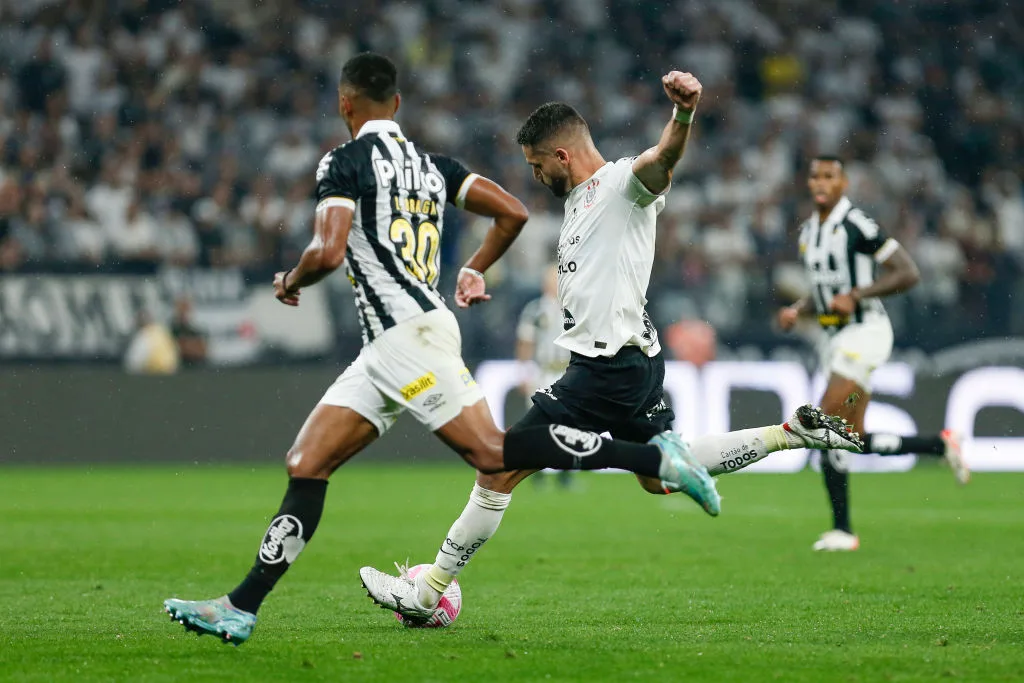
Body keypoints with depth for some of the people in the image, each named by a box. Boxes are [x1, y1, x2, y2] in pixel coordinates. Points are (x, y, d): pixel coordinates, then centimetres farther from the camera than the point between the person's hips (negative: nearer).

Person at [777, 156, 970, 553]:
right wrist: (796, 311, 5)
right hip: (835, 338, 9)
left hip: (865, 331, -9)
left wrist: (856, 295, -20)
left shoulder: (857, 225, -12)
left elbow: (907, 273, -14)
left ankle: (842, 530, -8)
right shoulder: (808, 232, 14)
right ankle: (941, 445, 24)